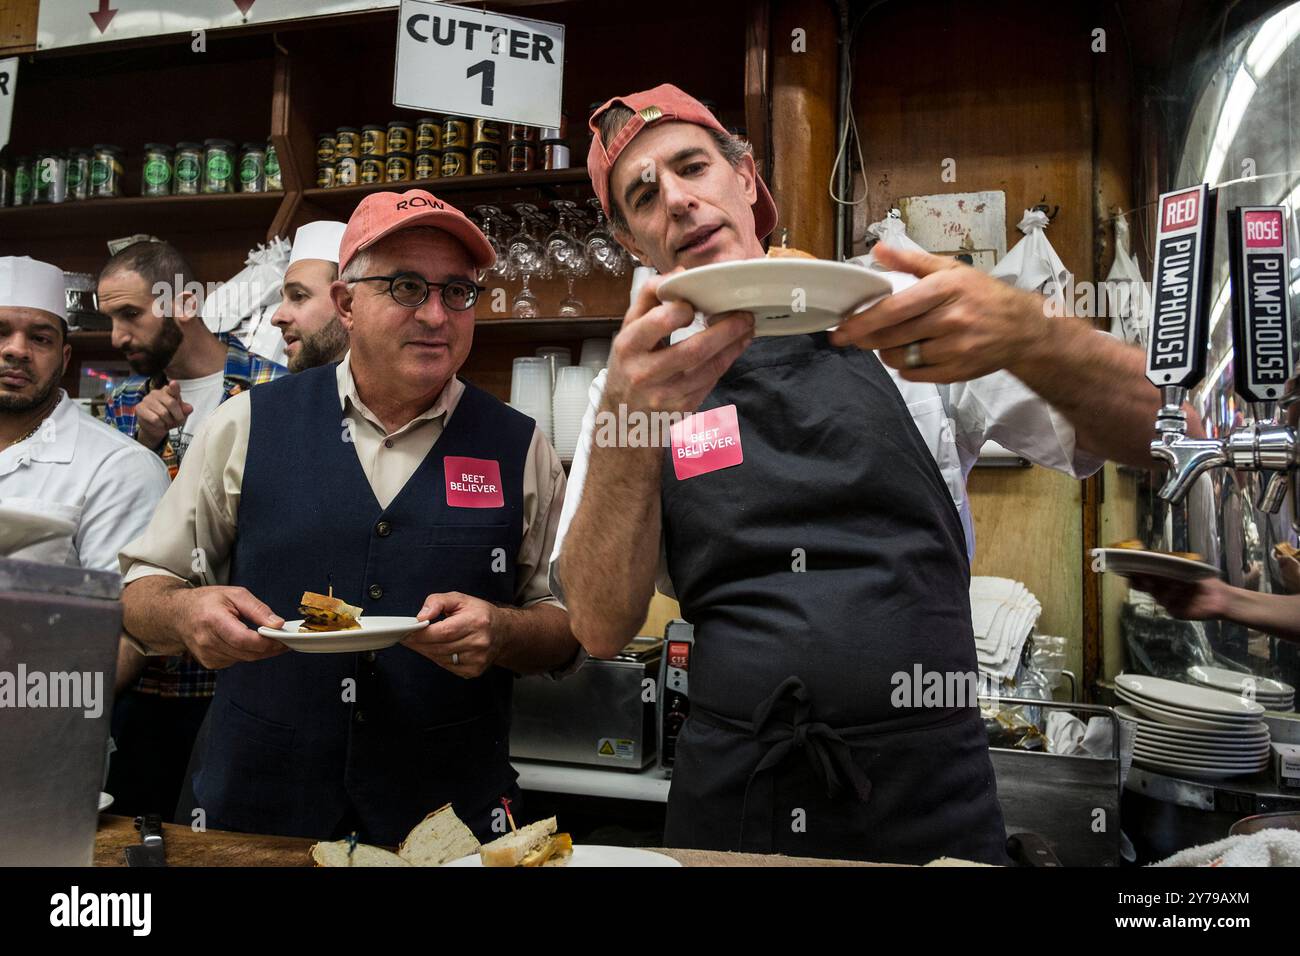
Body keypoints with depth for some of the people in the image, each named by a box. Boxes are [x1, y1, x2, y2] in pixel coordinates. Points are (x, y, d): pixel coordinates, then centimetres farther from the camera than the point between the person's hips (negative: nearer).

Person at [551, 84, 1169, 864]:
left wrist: (1022, 332, -23)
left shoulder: (904, 322, 0)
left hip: (933, 802, 0)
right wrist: (626, 428, -26)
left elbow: (1145, 428, -2)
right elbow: (601, 627, -9)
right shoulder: (635, 387, 2)